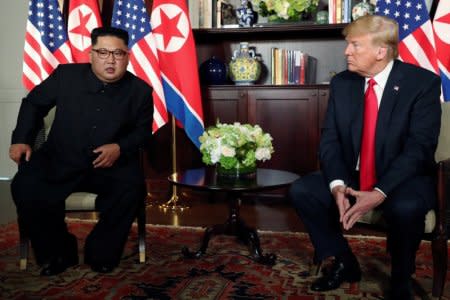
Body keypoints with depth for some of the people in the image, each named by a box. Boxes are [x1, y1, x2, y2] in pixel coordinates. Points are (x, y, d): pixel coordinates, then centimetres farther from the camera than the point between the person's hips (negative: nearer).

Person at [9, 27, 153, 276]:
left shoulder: (140, 90, -3)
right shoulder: (65, 75, -4)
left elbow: (143, 131, 8)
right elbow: (33, 103, 12)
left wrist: (120, 148, -12)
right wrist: (21, 139, 1)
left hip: (111, 164, 0)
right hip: (59, 162, 1)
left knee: (132, 188, -30)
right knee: (25, 187, -23)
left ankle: (101, 253, -4)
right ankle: (58, 252, 1)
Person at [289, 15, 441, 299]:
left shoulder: (423, 82, -13)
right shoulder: (341, 83, 0)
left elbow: (419, 147, -20)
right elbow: (330, 139, -3)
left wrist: (379, 192, -31)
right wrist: (337, 184, -22)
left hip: (404, 179, -4)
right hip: (351, 177, 5)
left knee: (406, 207, -36)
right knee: (301, 190, -15)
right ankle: (343, 262, 6)